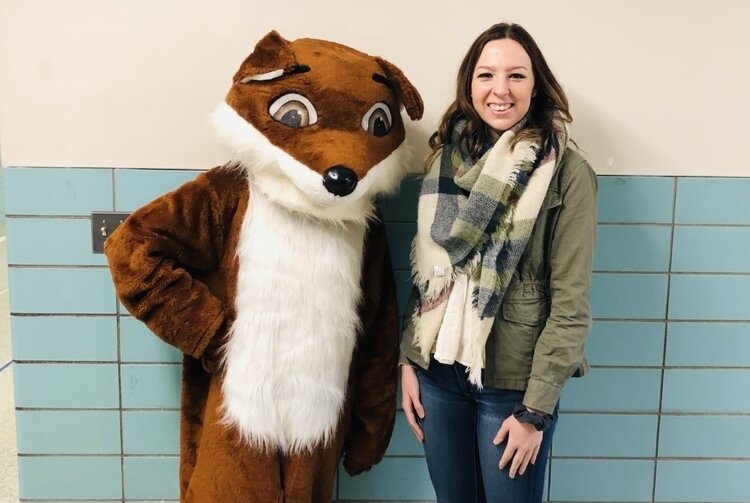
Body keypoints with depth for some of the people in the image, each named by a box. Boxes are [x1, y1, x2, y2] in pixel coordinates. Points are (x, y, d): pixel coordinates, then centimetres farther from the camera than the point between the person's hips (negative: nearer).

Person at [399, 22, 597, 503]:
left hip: (513, 380, -4)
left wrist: (536, 408, -13)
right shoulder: (446, 158, 3)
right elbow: (425, 270, 7)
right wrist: (409, 359, 4)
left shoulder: (567, 171, -11)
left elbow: (571, 303, -12)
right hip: (438, 372, 4)